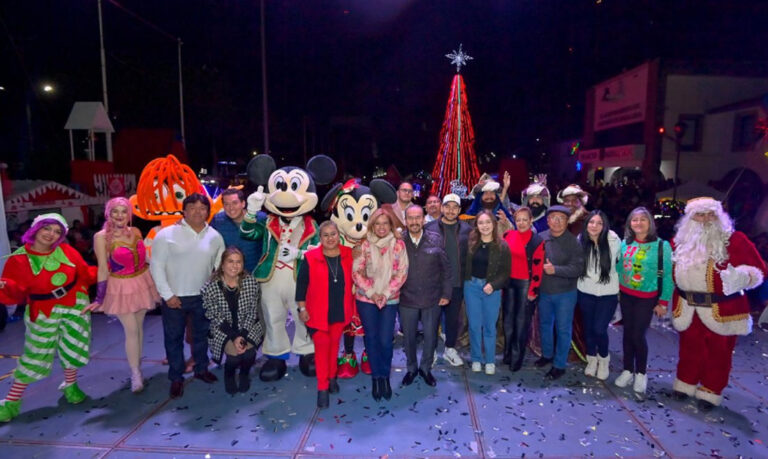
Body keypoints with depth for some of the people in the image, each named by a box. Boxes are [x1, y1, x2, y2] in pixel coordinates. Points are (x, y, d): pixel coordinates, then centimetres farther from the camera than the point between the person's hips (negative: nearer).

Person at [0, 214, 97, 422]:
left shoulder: (66, 251, -3)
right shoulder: (19, 259, -11)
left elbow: (85, 273, 7)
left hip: (76, 306, 3)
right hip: (44, 313, -3)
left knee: (73, 348, 12)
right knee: (35, 356, 3)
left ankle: (70, 385, 37)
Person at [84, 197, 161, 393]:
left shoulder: (135, 231, 0)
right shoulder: (101, 237, -13)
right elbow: (103, 268, -12)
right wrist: (99, 298, -12)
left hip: (142, 282, 4)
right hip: (121, 287, -4)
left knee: (139, 326, 13)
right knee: (131, 330, -5)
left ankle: (137, 368, 29)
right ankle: (135, 375, 8)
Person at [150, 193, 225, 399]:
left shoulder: (215, 236, 0)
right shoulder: (166, 234, -9)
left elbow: (221, 266, 6)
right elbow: (156, 266, -8)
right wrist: (167, 294, -11)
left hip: (204, 296, 3)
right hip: (175, 297, -2)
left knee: (202, 334, 17)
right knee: (173, 338, 9)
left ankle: (201, 369, 38)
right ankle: (176, 378, 26)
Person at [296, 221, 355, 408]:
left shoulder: (348, 254, -4)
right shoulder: (311, 258, -12)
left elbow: (352, 279, 7)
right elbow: (301, 284, -6)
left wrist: (352, 306, 8)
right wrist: (302, 308, -7)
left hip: (341, 311, 3)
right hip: (318, 312, -3)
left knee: (334, 344, 17)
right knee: (322, 346, 1)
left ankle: (332, 377, 36)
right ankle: (323, 387, 13)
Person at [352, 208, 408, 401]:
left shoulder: (398, 245, -3)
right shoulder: (365, 245, -3)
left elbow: (401, 273, -4)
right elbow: (356, 272, -4)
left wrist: (385, 294, -11)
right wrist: (372, 293, -12)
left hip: (390, 300, 0)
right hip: (366, 299, 1)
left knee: (385, 341, -1)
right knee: (372, 339, 7)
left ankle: (385, 376, 21)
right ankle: (376, 378, 24)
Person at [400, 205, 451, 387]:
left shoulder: (436, 239, -6)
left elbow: (446, 268, 0)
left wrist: (446, 293, -1)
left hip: (432, 299, 0)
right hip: (407, 300, 0)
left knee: (431, 337, 13)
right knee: (408, 337, 15)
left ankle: (426, 368, 37)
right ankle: (411, 368, 39)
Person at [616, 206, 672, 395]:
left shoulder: (661, 245, -11)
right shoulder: (625, 243, 1)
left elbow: (667, 275, -7)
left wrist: (663, 302, -7)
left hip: (647, 298, -4)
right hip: (625, 296, 4)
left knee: (638, 334, -2)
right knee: (627, 333, 10)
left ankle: (641, 373, 19)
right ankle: (628, 370, 24)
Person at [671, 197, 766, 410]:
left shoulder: (734, 240, -9)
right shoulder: (681, 242, 2)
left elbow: (759, 269, -9)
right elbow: (674, 272, 17)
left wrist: (740, 277, -28)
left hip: (722, 310, -3)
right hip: (688, 309, 3)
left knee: (718, 353, 11)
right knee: (689, 349, 16)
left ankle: (710, 393, 28)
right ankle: (685, 384, 34)